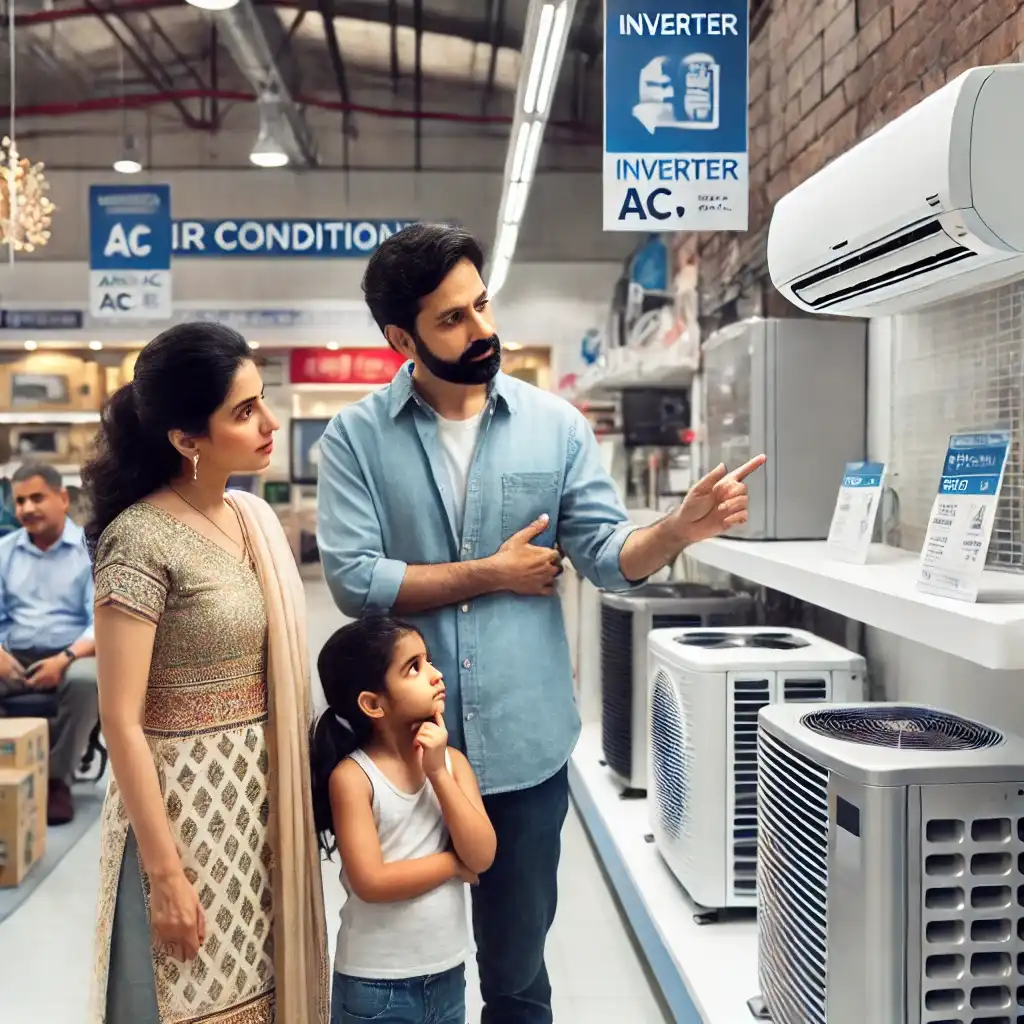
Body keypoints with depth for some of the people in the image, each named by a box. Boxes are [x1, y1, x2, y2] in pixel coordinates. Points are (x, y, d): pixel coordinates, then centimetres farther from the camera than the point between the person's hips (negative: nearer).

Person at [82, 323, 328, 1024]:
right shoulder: (141, 539, -19)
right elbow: (121, 721, -18)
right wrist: (163, 871, -17)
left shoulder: (257, 517, 3)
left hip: (262, 793, 7)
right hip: (187, 800, -6)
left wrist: (296, 787, 12)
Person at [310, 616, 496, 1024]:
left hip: (447, 973, 4)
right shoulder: (352, 776, -16)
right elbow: (372, 881, -21)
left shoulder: (451, 761, -3)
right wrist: (454, 862, -11)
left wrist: (438, 773, -17)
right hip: (375, 983, -4)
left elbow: (482, 856, -11)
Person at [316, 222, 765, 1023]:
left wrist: (682, 527, -24)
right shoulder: (357, 437, -4)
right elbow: (354, 579, -13)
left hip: (524, 741, 1)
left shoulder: (555, 424, 0)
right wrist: (491, 575, -12)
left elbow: (608, 553, -4)